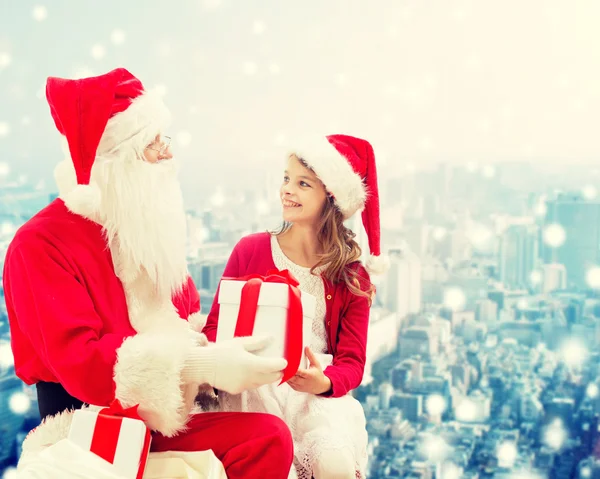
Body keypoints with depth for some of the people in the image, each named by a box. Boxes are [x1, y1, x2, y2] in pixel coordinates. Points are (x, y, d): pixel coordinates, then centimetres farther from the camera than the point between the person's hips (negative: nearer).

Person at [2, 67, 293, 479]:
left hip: (162, 422, 7)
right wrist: (203, 365, -32)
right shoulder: (42, 244, -12)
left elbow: (192, 330, 13)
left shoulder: (154, 229, 9)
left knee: (270, 437, -19)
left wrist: (225, 355, -11)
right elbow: (80, 361, -23)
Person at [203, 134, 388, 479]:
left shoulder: (351, 277, 2)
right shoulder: (249, 250, 2)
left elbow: (352, 361, -1)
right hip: (253, 388, 0)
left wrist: (323, 383, -23)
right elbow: (216, 324, 5)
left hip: (319, 395, 1)